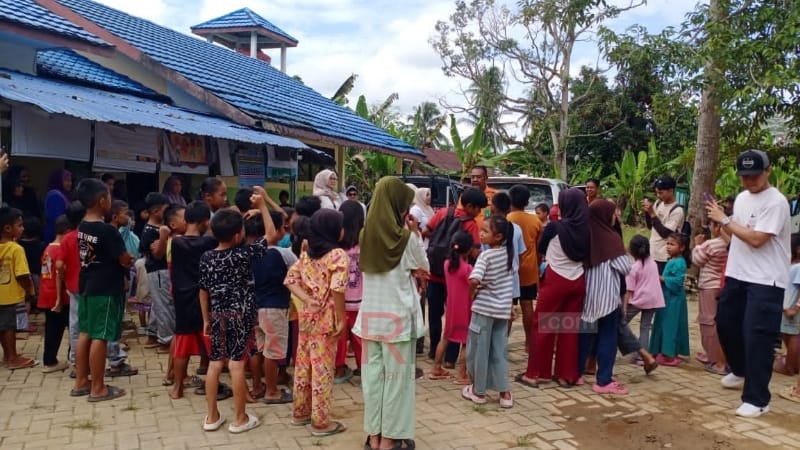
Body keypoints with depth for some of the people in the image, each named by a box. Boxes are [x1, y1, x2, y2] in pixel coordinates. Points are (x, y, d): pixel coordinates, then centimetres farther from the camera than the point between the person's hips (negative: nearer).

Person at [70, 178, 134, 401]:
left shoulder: (82, 228, 6)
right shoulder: (107, 230, -19)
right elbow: (125, 260, -15)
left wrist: (123, 260, 8)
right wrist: (129, 260, 7)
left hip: (86, 287, 9)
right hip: (106, 290, -9)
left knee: (85, 333, 14)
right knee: (99, 337, -3)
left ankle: (81, 382, 23)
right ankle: (98, 388, 5)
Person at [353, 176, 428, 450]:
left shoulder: (366, 235, 2)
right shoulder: (406, 238, -12)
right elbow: (424, 269, 2)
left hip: (370, 315, 5)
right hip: (397, 316, -5)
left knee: (372, 374, 11)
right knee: (396, 376, 6)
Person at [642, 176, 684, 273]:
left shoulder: (677, 211, -16)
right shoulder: (658, 203, 7)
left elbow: (665, 233, -20)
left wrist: (652, 213, -21)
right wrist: (647, 212, -4)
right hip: (652, 253, 7)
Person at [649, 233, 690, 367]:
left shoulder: (679, 262, -16)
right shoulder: (671, 261, 13)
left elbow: (677, 281, -24)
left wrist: (662, 279, -17)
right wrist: (661, 279, 4)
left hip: (674, 299, -10)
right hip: (667, 298, 10)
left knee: (670, 325, -5)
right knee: (663, 324, 14)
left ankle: (669, 354, 1)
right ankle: (664, 351, 22)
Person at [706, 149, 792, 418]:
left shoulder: (776, 202, -17)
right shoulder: (742, 198, 10)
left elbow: (756, 239, -24)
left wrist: (724, 220, -17)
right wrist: (720, 222, 0)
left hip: (765, 281, -9)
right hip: (737, 275, 9)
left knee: (756, 337, -9)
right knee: (725, 324, 19)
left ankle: (757, 399, 1)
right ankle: (740, 371, 44)